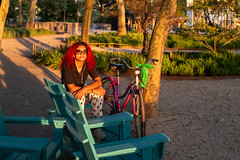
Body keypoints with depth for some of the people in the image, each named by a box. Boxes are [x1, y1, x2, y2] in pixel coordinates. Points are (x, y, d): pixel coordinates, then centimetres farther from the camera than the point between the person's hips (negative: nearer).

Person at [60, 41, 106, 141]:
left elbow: (98, 82, -16)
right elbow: (72, 88, -23)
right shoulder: (67, 65, -20)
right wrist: (93, 90, -24)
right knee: (79, 96, -37)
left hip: (83, 93, 4)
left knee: (99, 91, -23)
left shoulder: (89, 64, -7)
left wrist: (84, 89, -35)